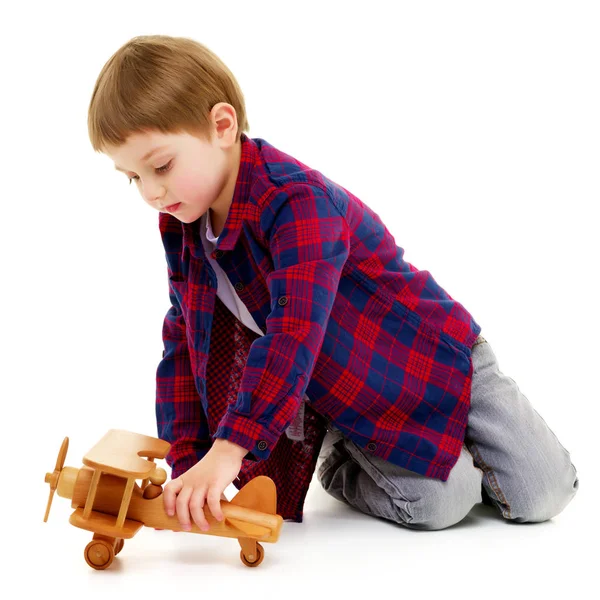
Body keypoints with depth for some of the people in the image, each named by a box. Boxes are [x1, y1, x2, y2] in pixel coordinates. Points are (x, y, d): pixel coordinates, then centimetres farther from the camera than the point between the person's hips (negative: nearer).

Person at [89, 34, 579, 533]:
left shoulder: (297, 200, -31)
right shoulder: (182, 226, -6)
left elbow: (294, 334, -42)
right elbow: (183, 343, -1)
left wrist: (228, 451, -48)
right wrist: (186, 464, -10)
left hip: (435, 355, -4)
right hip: (343, 397, 4)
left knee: (539, 496, -5)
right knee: (433, 505, -20)